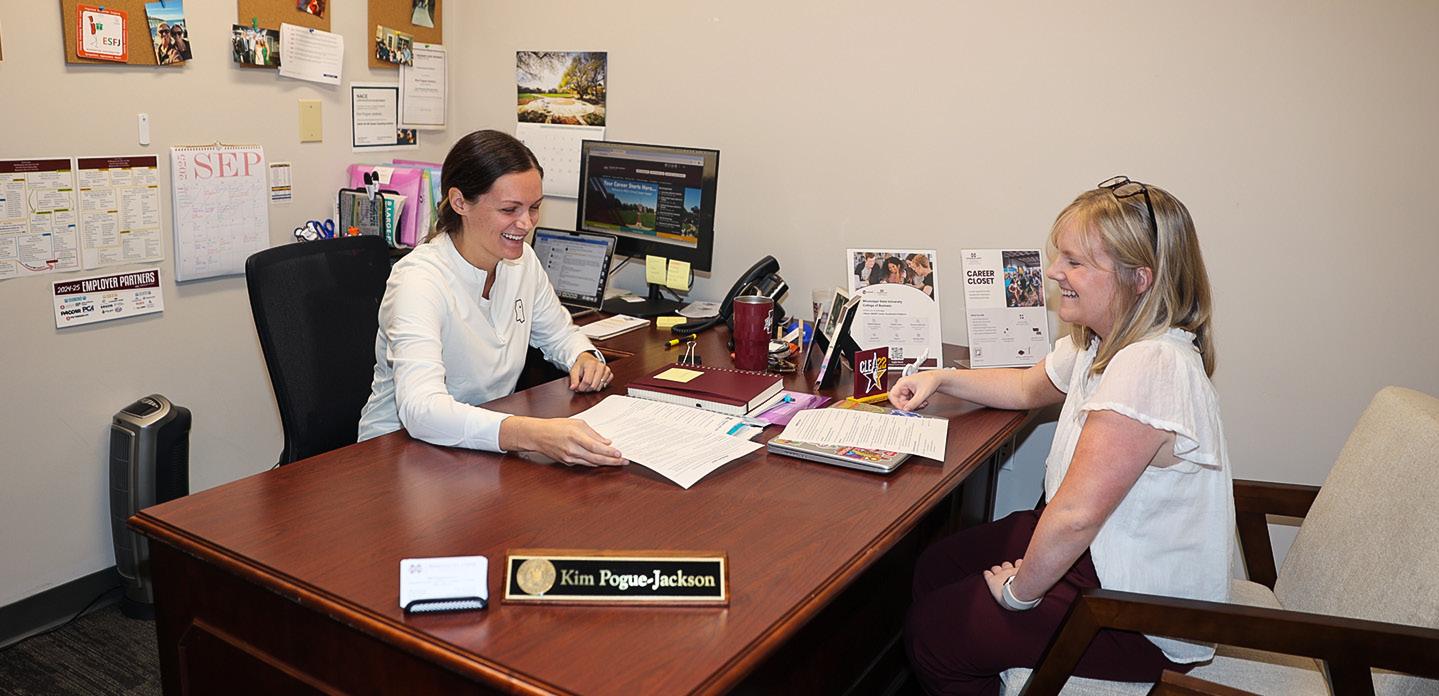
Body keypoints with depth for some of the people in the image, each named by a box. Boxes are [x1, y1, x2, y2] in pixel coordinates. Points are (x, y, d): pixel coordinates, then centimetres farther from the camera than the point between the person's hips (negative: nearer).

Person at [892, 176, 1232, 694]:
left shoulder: (1150, 366, -33)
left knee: (932, 631, -1)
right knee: (935, 568, 14)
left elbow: (1075, 515, -34)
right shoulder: (1100, 341, 0)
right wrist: (941, 378, 9)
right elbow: (1029, 387, 21)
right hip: (1099, 550, 9)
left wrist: (1019, 590, -19)